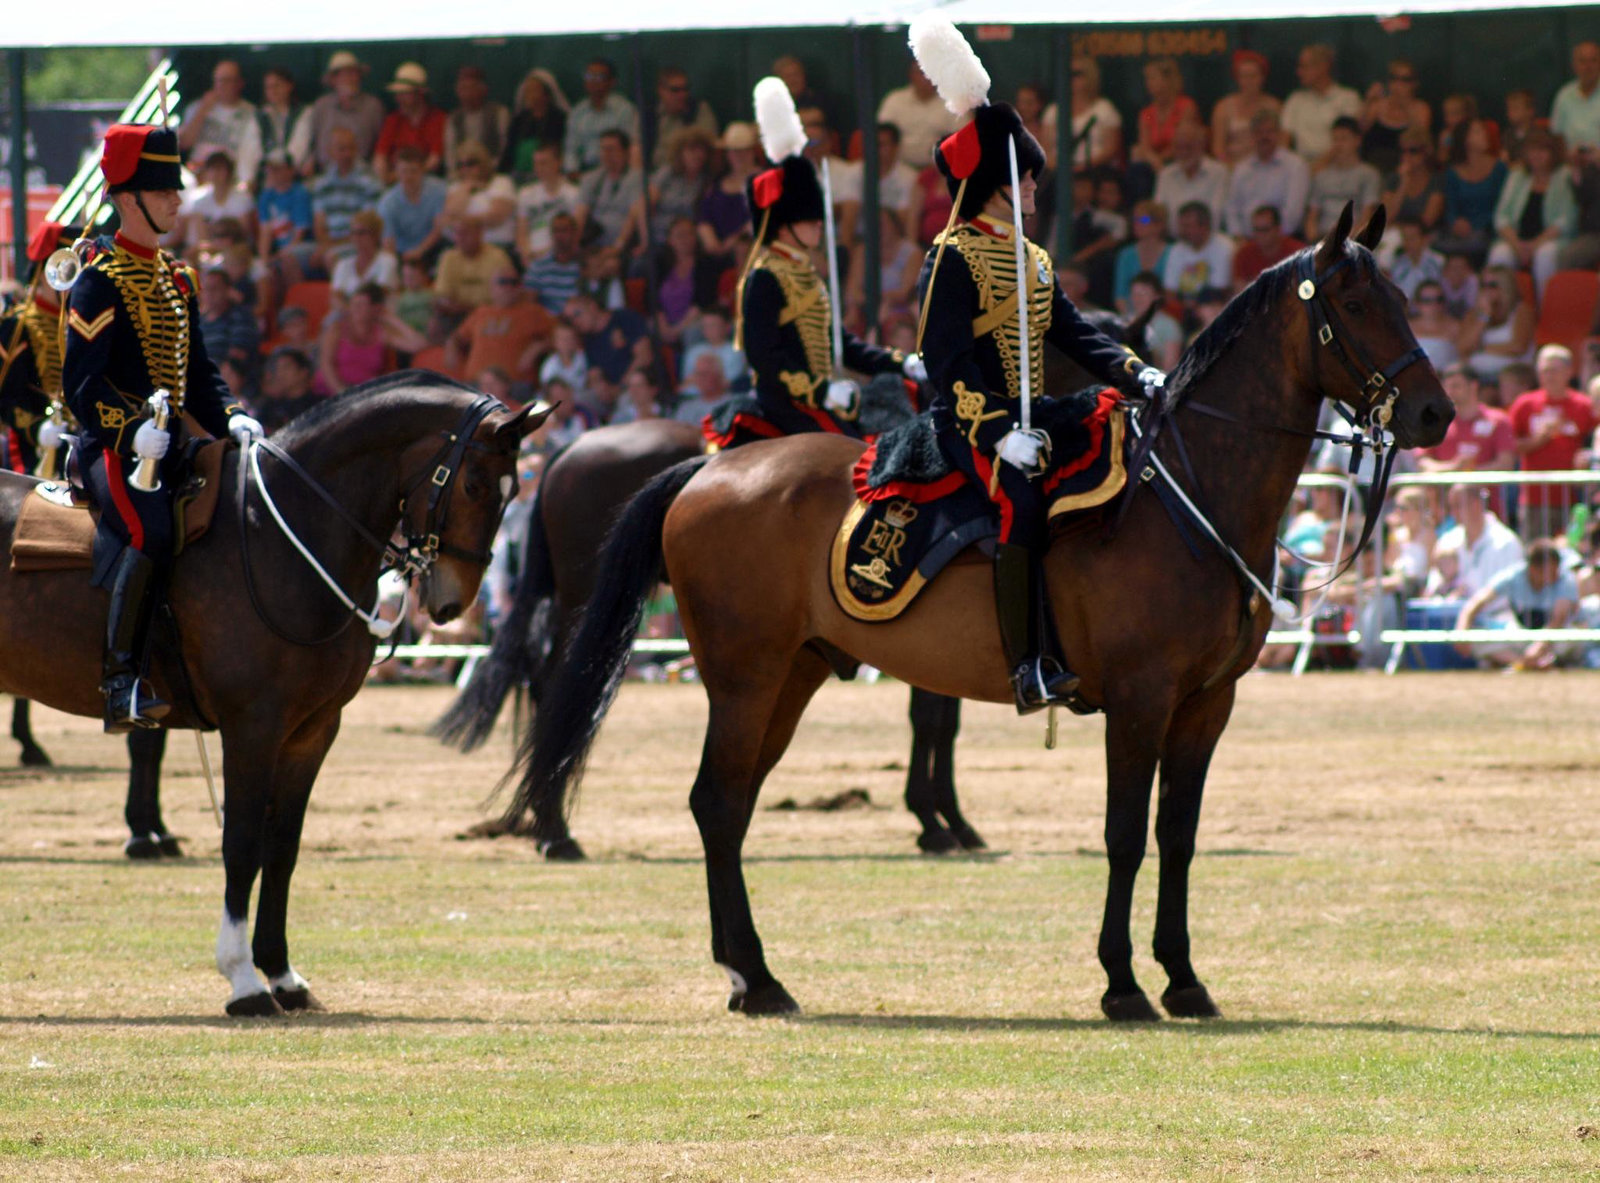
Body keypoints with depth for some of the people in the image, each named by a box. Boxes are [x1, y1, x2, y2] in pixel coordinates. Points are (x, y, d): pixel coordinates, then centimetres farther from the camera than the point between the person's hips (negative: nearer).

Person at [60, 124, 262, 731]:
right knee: (151, 532, -31)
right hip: (114, 446, -8)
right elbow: (80, 384, -12)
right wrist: (131, 430, -26)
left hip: (170, 442, 8)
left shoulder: (178, 280, 20)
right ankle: (123, 681, -30)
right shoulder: (100, 281, -5)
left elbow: (198, 374, 23)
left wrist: (230, 419, 4)